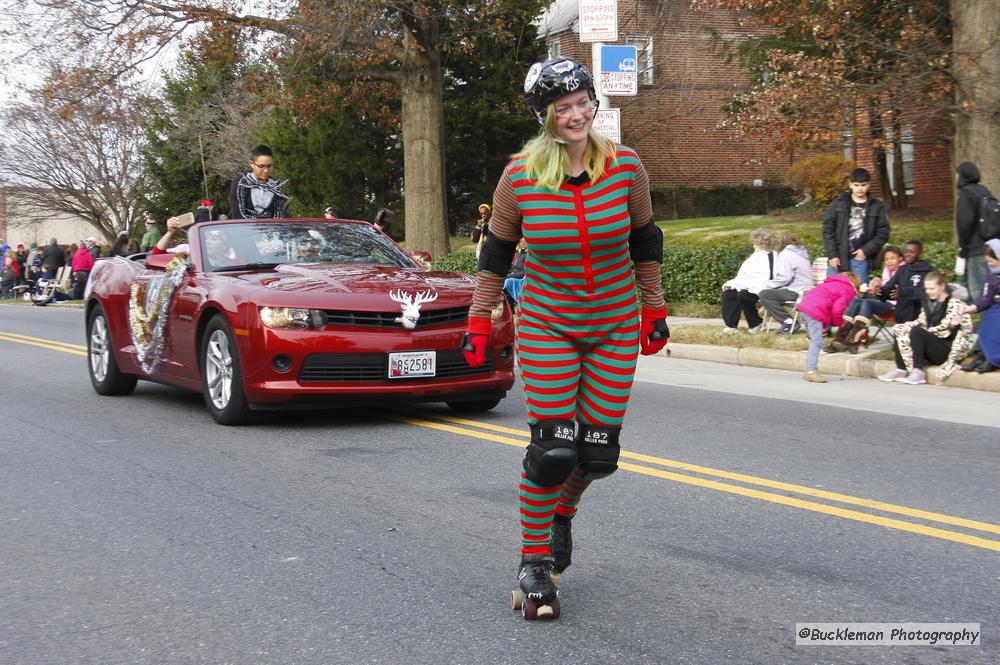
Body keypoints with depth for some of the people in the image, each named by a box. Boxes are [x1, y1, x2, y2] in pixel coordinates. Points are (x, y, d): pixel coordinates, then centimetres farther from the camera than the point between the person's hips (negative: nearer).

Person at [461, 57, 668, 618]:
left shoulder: (626, 167, -7)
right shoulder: (521, 177, -11)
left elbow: (645, 241, 7)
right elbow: (497, 252, 2)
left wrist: (654, 309, 11)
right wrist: (479, 321, 1)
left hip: (617, 325, 2)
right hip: (547, 324, -2)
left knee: (600, 453, 2)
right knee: (553, 448, -11)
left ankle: (562, 513, 35)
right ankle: (534, 561, 7)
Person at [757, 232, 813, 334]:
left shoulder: (786, 254, -5)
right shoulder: (803, 253, 23)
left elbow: (784, 277, -17)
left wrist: (767, 285, -6)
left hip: (797, 291, -10)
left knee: (765, 294, -18)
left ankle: (788, 321, -22)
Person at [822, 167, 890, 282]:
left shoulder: (877, 206, 6)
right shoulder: (838, 203, 4)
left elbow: (883, 232, 4)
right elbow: (827, 228, 2)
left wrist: (866, 250, -7)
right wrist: (832, 255, -6)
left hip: (860, 257, 0)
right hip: (838, 257, 0)